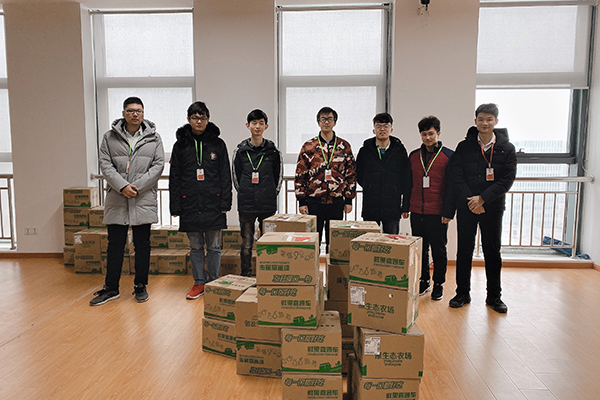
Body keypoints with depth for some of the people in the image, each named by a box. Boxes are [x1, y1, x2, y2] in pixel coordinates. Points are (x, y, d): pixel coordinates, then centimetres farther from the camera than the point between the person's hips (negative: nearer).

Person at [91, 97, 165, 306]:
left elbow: (158, 165, -2)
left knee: (142, 245, 7)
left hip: (144, 200, 0)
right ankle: (111, 287, 20)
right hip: (116, 200, 1)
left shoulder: (153, 137, 5)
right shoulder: (110, 137, 6)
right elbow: (105, 165, 0)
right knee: (115, 245, 7)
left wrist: (137, 186, -11)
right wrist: (122, 186, -14)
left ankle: (140, 286, 20)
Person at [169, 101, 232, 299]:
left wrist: (225, 203, -3)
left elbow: (225, 176, 3)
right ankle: (199, 283, 22)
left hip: (213, 204, -1)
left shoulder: (217, 144, 4)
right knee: (195, 247, 10)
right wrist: (175, 207, 1)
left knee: (214, 247, 7)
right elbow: (174, 178, 6)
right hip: (189, 204, 1)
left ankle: (214, 283, 19)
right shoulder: (180, 145, 6)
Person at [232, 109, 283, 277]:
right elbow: (236, 175, 10)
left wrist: (271, 194, 5)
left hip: (268, 205, 0)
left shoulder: (273, 151, 2)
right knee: (246, 243, 5)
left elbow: (278, 175, 9)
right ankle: (245, 277, 16)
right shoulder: (240, 150, 4)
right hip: (246, 205, 0)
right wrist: (244, 193, 7)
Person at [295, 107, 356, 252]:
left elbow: (351, 174, 8)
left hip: (337, 202, 1)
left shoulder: (344, 146, 6)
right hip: (314, 202, -1)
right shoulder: (308, 147, 2)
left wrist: (349, 200, 3)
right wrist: (302, 201, -3)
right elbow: (300, 175, 2)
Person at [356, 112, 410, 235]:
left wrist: (405, 206, 0)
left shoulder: (400, 150, 3)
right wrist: (370, 189, 4)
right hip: (370, 208, 1)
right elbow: (358, 175, 14)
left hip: (393, 209, 0)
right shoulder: (365, 151, 4)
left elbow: (406, 180, 3)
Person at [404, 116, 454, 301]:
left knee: (438, 249, 6)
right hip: (416, 212, 4)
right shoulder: (414, 155, 10)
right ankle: (424, 281, 25)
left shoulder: (449, 156, -2)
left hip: (437, 213, -4)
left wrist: (449, 212, -10)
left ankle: (438, 284, 20)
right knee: (420, 249, 11)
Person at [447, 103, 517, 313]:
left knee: (493, 252, 8)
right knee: (464, 251, 6)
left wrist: (483, 198, -15)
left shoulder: (506, 148, 2)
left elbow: (508, 179, -5)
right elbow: (456, 177, -3)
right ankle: (462, 293, 19)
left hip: (493, 208, 0)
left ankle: (494, 296, 22)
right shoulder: (464, 147, 2)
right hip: (466, 207, 0)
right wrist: (470, 201, -14)